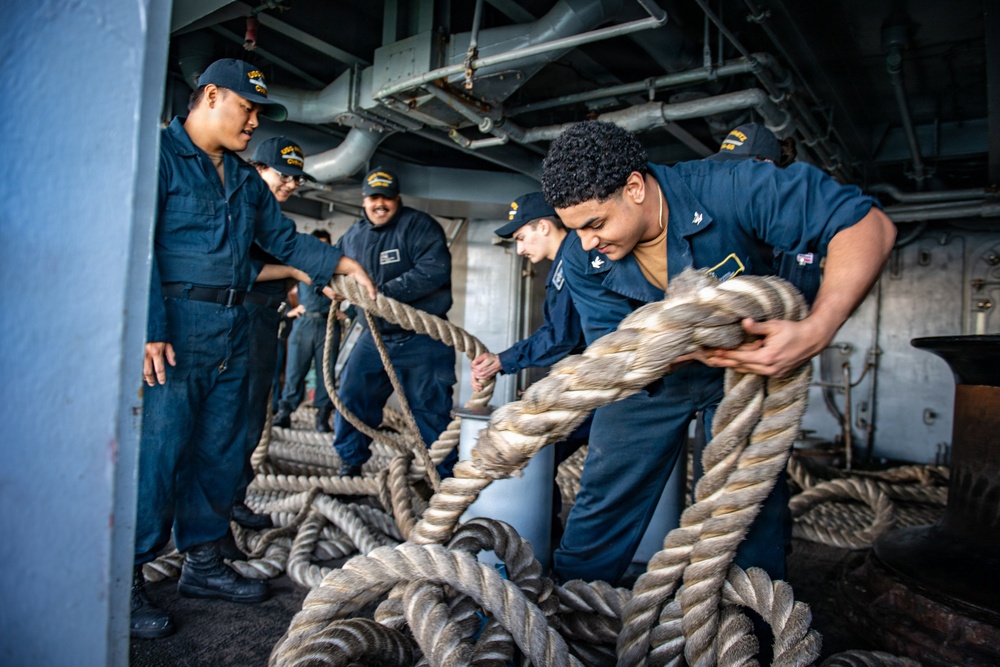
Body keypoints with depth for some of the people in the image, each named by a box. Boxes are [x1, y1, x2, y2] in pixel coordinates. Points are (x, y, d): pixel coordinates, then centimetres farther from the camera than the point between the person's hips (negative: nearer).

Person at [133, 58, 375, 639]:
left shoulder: (246, 179, 20)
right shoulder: (159, 155, -4)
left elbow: (285, 240, 21)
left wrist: (342, 262, 5)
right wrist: (149, 331, -21)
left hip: (232, 330, 8)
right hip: (175, 328, -7)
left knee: (221, 451, 11)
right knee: (159, 451, -6)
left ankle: (203, 561, 25)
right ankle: (128, 579, 10)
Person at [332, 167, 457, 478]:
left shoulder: (419, 225, -10)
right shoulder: (353, 235, 11)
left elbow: (435, 269, -24)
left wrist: (385, 292, -26)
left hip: (422, 339, -5)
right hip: (374, 336, 6)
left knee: (430, 411, -1)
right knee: (351, 396, 4)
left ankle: (446, 477, 14)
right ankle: (350, 463, 24)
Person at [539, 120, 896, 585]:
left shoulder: (727, 189, -31)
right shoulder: (582, 261, -20)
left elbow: (867, 225, -31)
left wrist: (816, 331, -47)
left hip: (751, 364, -1)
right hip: (651, 375, 2)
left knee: (754, 503, -1)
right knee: (603, 498, 4)